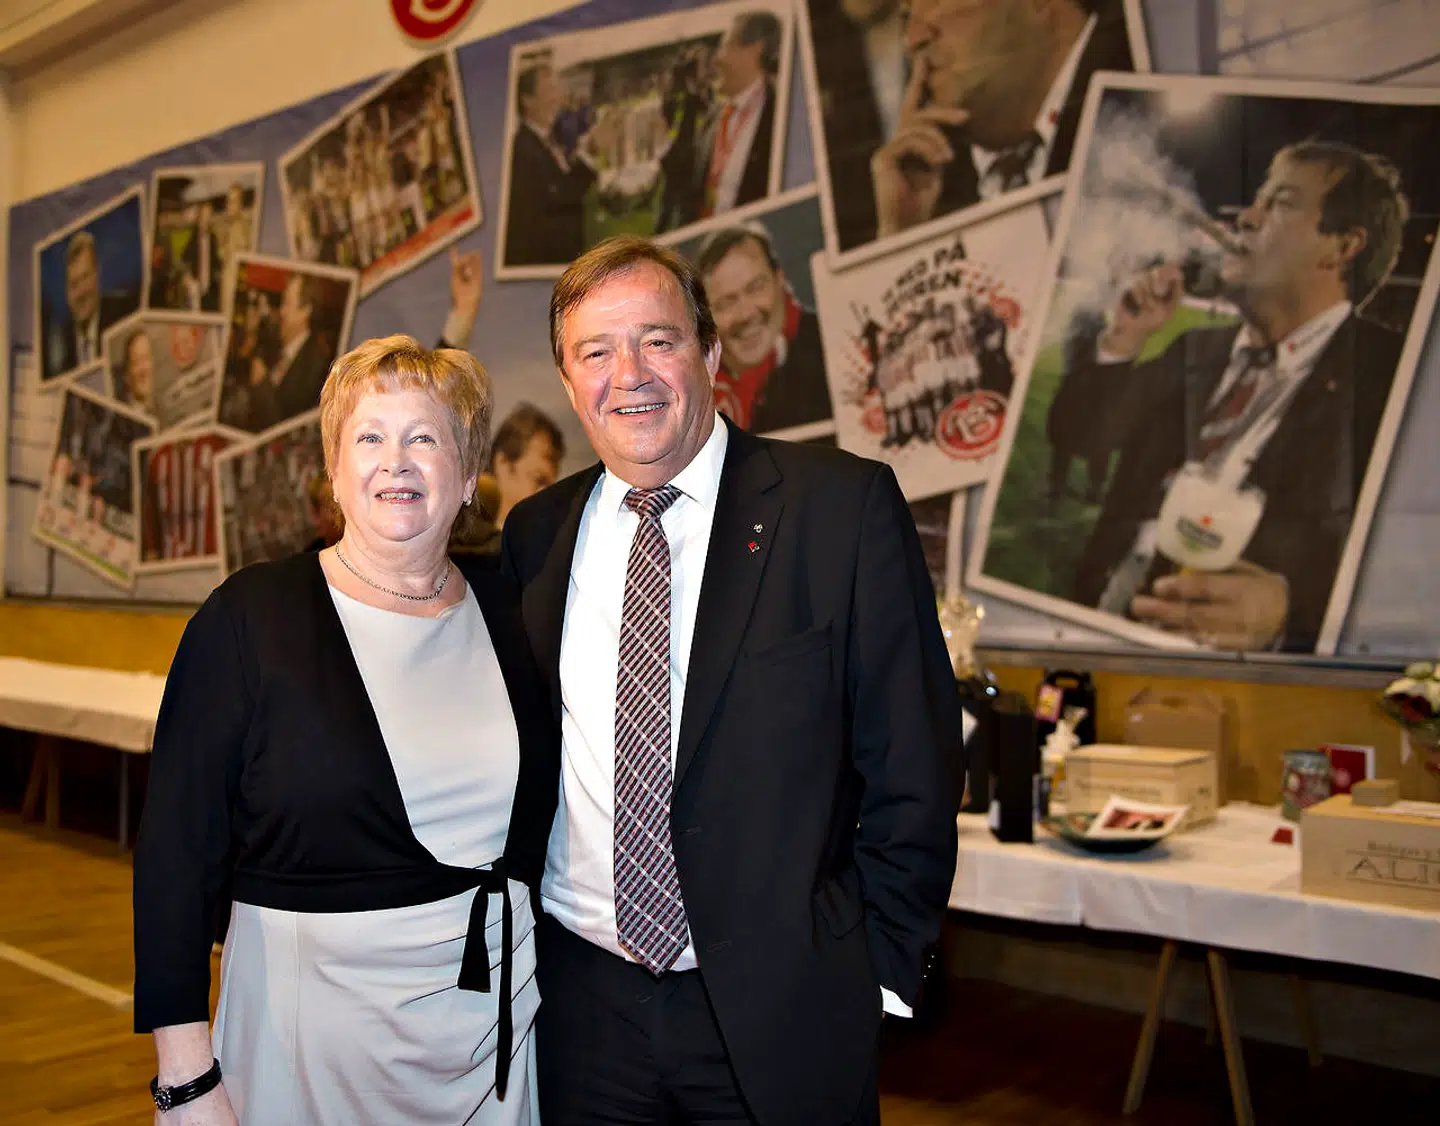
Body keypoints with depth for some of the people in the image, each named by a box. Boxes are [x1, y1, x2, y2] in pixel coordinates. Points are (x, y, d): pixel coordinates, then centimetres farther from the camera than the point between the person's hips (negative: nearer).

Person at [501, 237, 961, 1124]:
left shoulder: (844, 505, -9)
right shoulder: (536, 533, 4)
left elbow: (912, 766, -7)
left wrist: (879, 970, -7)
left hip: (781, 1014, -3)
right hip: (583, 1005, 3)